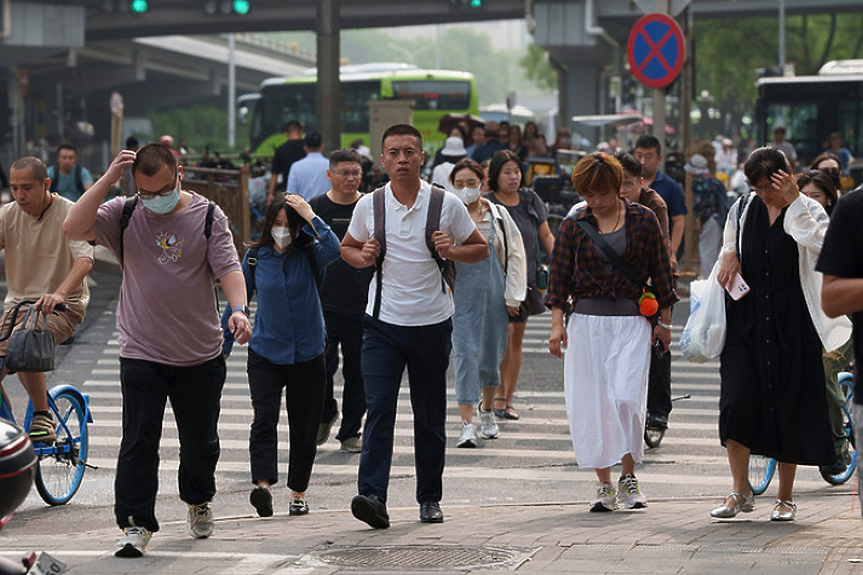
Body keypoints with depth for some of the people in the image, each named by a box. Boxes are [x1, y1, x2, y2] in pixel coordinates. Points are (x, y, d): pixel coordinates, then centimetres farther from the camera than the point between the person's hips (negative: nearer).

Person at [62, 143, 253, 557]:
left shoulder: (208, 216, -1)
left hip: (201, 354, 1)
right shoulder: (124, 214, -1)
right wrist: (108, 179, -18)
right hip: (141, 353, -1)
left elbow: (228, 269, -8)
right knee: (138, 441, -8)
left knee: (201, 440, 15)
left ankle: (198, 502, 41)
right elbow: (73, 228, -15)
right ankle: (136, 524, -4)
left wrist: (239, 309, -27)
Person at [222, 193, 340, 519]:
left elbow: (333, 249, -27)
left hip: (307, 355, 0)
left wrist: (310, 215, -21)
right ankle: (263, 486, -30)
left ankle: (298, 494, 21)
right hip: (265, 353, 0)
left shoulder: (309, 255, -3)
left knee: (304, 428, 7)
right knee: (264, 418, -19)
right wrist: (222, 346, 12)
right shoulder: (256, 257, 1)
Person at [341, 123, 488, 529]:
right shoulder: (369, 206, 1)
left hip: (432, 323, 0)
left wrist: (451, 250, -13)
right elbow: (347, 247, 17)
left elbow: (481, 249, 7)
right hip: (383, 323, 0)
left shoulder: (447, 204, -2)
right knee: (379, 408, -14)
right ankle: (372, 496, -20)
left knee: (430, 416, 8)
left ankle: (430, 498, 21)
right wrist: (363, 257, -6)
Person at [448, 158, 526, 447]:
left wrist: (513, 296, 4)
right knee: (465, 352, -10)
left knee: (491, 353, 13)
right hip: (460, 293, -3)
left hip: (493, 293, 3)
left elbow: (515, 255, 8)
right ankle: (467, 424, -12)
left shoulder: (498, 215, 4)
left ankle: (487, 410, 37)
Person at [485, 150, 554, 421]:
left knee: (517, 338, 8)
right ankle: (499, 396, -2)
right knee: (504, 333, -16)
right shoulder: (486, 203, -5)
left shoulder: (530, 200, 8)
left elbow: (546, 236, 14)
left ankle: (508, 400, 16)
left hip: (526, 277, 5)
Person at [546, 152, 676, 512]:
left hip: (632, 321, -2)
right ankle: (604, 485, 9)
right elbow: (559, 276, 6)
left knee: (626, 398, -14)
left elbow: (660, 271, 8)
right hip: (586, 319, 2)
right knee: (589, 403, -1)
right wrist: (557, 323, -3)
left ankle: (628, 476, 3)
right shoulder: (574, 225, 5)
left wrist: (664, 321, 7)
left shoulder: (642, 220, 3)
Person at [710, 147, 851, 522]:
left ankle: (786, 497, 13)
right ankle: (741, 492, 0)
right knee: (737, 398, -10)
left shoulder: (808, 212, -3)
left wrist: (794, 201, -23)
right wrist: (730, 255, 5)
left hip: (790, 321, -3)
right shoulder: (743, 209, 8)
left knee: (789, 405, 2)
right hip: (746, 318, 3)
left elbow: (819, 245, -24)